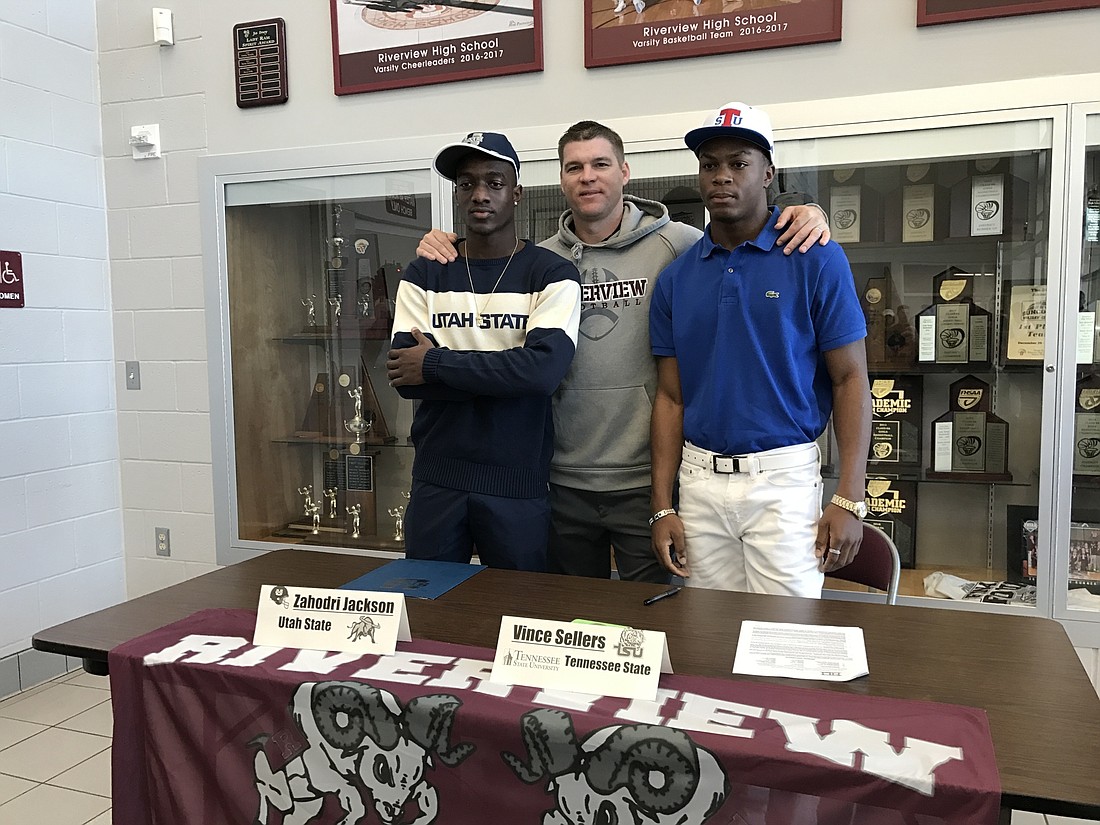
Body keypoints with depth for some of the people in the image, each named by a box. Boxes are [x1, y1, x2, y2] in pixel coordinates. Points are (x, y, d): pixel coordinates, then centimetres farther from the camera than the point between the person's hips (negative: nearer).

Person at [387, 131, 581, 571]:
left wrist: (436, 364, -14)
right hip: (436, 478, 3)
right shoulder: (423, 276, 6)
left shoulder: (551, 274, -3)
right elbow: (403, 375, -7)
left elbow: (544, 368, -20)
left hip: (518, 484, -2)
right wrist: (503, 376, -14)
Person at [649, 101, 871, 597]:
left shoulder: (816, 261, -4)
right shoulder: (676, 278, 6)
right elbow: (670, 396, 8)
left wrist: (849, 500, -10)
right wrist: (662, 507, 3)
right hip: (700, 480, 4)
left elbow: (850, 380, -3)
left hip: (783, 479, -3)